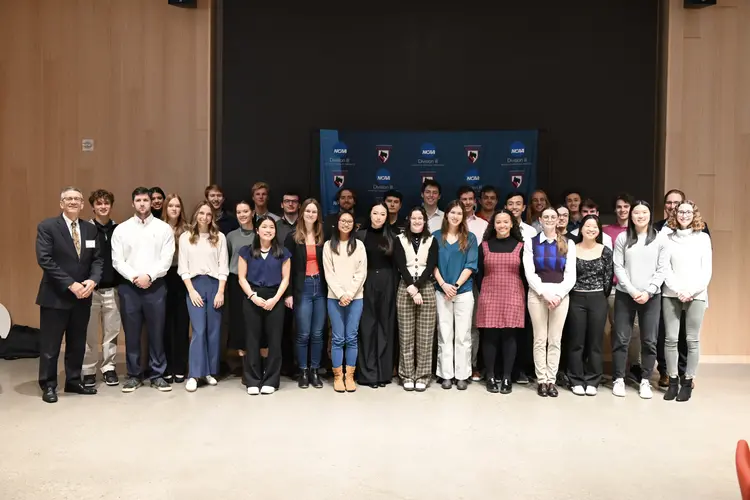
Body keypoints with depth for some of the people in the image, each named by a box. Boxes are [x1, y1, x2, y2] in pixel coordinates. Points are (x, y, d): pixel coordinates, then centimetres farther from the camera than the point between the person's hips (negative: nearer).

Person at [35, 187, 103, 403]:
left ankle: (74, 381, 25)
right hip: (55, 296, -4)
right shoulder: (47, 227, -5)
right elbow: (45, 260, -14)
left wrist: (92, 280, -13)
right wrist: (70, 284, -20)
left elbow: (97, 259, 7)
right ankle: (48, 386, 17)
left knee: (77, 344, 13)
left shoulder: (90, 229, 9)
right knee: (50, 345, 4)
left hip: (82, 296, 5)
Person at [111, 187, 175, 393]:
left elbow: (166, 259, -4)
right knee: (131, 333, 7)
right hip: (129, 287, 1)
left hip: (156, 286, -1)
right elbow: (117, 261, 0)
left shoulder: (164, 228, 3)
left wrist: (149, 276, -15)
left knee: (156, 332, 5)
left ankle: (157, 374, 15)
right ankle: (134, 375, 18)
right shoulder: (121, 229, 5)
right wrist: (134, 277, -13)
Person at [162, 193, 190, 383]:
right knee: (166, 324, 5)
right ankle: (166, 368, 14)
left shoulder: (187, 230, 4)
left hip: (182, 279, 1)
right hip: (164, 279, -1)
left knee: (182, 323, 5)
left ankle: (180, 368, 14)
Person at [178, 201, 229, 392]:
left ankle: (210, 372, 14)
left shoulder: (219, 237, 6)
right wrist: (191, 290, -6)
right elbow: (182, 267, 3)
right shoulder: (185, 237, 6)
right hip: (195, 284, -1)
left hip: (214, 284, 1)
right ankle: (194, 374, -5)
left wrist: (220, 292, -6)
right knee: (199, 330, -9)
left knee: (214, 330, 3)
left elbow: (223, 266, 3)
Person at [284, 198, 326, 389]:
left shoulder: (323, 237, 7)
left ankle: (315, 371, 16)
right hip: (302, 288, -2)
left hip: (320, 287, 2)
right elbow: (287, 267, -1)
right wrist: (289, 293, -6)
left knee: (317, 334, 5)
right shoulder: (293, 238, 2)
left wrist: (329, 288, 0)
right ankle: (303, 372, 13)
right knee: (303, 334, -1)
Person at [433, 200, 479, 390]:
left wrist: (456, 285, -12)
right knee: (444, 334, 4)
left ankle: (462, 375, 9)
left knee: (463, 335, 2)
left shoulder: (470, 238, 6)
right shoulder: (437, 236, 6)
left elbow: (470, 265, -1)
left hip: (464, 291, 0)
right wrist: (443, 285, -11)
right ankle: (446, 374, 11)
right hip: (441, 291, 1)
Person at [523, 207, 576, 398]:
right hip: (537, 294, -1)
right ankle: (541, 380, 6)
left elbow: (571, 275, 4)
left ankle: (552, 380, 9)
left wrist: (558, 294, -10)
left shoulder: (568, 244, 10)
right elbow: (529, 273, -2)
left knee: (555, 340, 2)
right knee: (540, 339, 0)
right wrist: (545, 293, -12)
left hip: (560, 294, 1)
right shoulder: (531, 242, 6)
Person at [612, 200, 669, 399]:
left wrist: (648, 292, -10)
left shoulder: (659, 240, 4)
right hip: (625, 295, 0)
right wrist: (632, 291, -11)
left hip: (651, 297, 1)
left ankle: (645, 381, 15)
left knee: (649, 341, 3)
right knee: (621, 339, 1)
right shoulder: (622, 238, 3)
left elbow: (662, 270, 0)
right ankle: (619, 379, 12)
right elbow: (618, 267, -2)